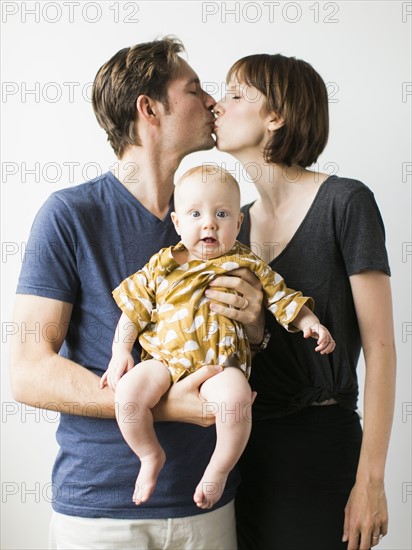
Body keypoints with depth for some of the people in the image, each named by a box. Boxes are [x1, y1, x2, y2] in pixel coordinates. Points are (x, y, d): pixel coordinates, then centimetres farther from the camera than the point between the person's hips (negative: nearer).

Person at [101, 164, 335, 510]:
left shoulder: (249, 266, 7)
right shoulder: (162, 265, 8)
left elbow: (282, 297, 13)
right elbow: (134, 308, 10)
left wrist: (310, 323, -2)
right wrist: (121, 352, 3)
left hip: (220, 365, -1)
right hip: (164, 359, 2)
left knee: (235, 396, -33)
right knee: (128, 390, -25)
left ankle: (219, 468, -6)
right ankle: (151, 455, 3)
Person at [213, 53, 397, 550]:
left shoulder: (345, 202, -11)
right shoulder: (236, 222, 8)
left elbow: (379, 346, -13)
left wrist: (370, 480, -15)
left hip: (320, 442, -5)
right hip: (245, 441, 6)